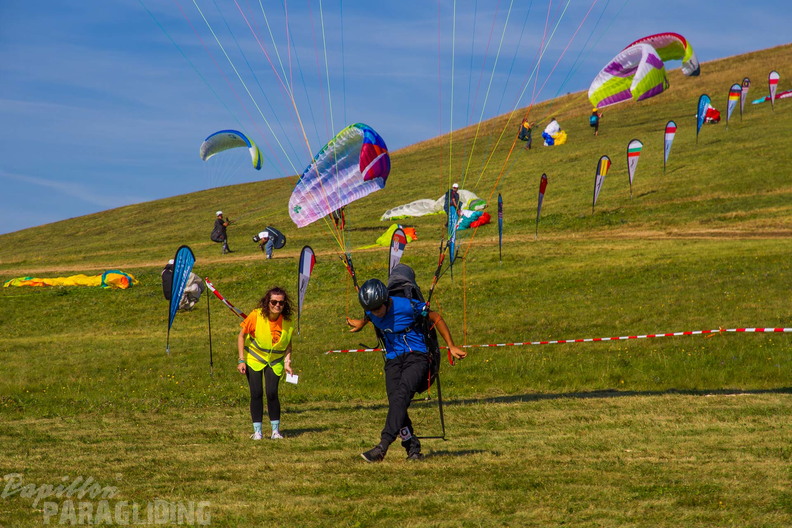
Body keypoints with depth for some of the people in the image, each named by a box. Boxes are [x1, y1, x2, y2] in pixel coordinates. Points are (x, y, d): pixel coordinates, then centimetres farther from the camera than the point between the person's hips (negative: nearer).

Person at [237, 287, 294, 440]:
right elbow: (242, 336, -9)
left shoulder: (287, 321, -12)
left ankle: (276, 430, 3)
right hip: (254, 359, -1)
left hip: (275, 361, 1)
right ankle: (257, 431, 4)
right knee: (256, 394, -7)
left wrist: (287, 362, -8)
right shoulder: (256, 316, -21)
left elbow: (288, 343, 4)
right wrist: (241, 360, -12)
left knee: (272, 393, -11)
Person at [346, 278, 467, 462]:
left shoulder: (408, 306, -17)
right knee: (396, 403, -15)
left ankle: (383, 446, -36)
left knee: (400, 396, -26)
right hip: (393, 360, 5)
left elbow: (435, 318, -3)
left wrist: (451, 346, 0)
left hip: (416, 357, -5)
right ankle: (413, 449, -5)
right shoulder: (371, 312, 0)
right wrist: (361, 323, 45)